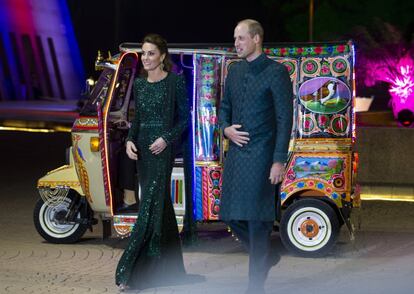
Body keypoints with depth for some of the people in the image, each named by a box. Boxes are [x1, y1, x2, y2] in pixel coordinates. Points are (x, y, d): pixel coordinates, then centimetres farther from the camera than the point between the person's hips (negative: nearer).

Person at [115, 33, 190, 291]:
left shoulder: (175, 82, -5)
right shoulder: (139, 84, 13)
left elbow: (185, 117, -4)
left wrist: (166, 138, -17)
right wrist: (130, 141, 0)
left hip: (162, 150, -7)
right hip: (142, 150, 7)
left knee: (150, 206, -11)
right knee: (160, 206, 11)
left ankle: (131, 272, -13)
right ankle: (170, 268, 18)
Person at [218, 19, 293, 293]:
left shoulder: (276, 72, -8)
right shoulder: (234, 70, 12)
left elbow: (285, 119, -11)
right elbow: (225, 107, 23)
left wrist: (279, 161, -16)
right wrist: (226, 128, 0)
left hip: (261, 155, -7)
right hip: (236, 153, 7)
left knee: (257, 219, -4)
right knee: (232, 214, 10)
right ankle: (264, 254, 33)